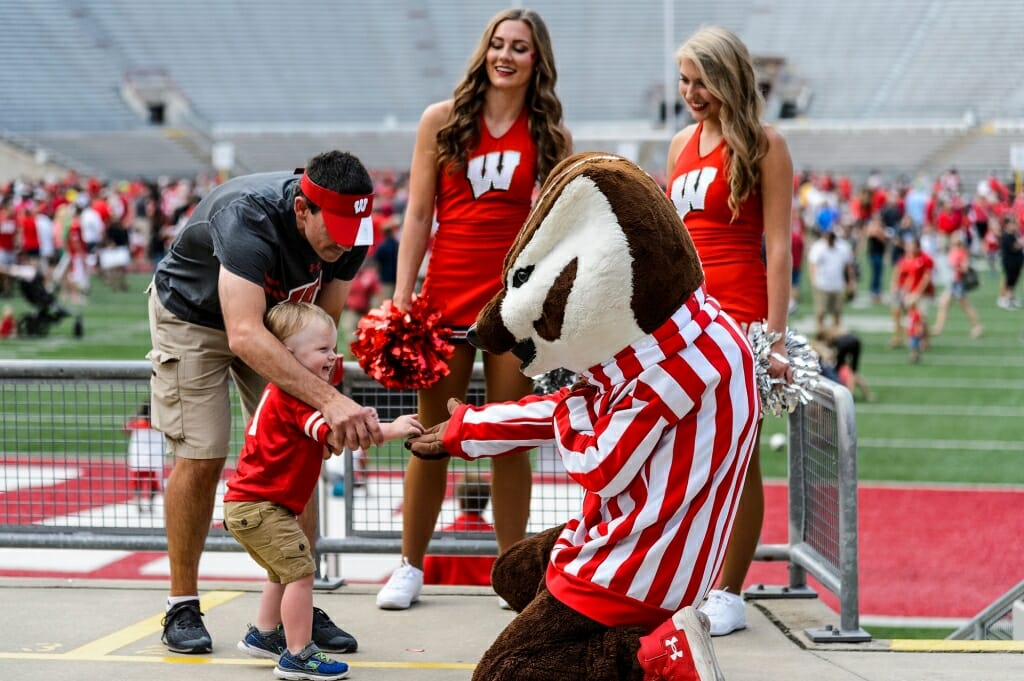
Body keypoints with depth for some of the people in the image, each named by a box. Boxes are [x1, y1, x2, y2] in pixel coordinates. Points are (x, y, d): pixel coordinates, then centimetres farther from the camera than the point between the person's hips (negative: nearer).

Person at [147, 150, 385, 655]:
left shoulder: (349, 233, -23)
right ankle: (182, 606, 5)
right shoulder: (248, 217, -42)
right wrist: (330, 400, -63)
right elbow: (244, 336, -53)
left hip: (278, 318, 5)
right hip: (193, 314, -5)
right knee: (200, 458, -11)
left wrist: (332, 415, -30)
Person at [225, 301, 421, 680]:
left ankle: (264, 635, 38)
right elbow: (332, 431, -32)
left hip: (248, 504, 11)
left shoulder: (281, 393, 15)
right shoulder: (294, 396, -20)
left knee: (284, 571, 26)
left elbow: (319, 441, 15)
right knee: (300, 572, -12)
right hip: (258, 507, -11)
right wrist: (390, 430, -33)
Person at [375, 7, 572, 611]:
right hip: (448, 295, 0)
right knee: (432, 438, 6)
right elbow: (418, 217, 3)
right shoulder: (443, 120, 3)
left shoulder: (552, 136, 5)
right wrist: (402, 299, -4)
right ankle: (411, 566, 19)